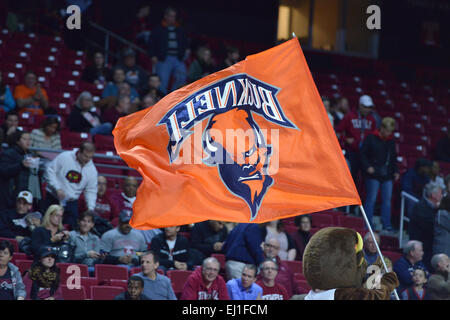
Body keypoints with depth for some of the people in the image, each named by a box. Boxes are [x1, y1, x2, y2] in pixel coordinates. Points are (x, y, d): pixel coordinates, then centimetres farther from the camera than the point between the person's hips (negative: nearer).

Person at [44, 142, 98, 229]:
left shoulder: (92, 170, -3)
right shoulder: (64, 157, -13)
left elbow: (91, 191, 3)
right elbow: (50, 171, -9)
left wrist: (90, 208, -11)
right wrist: (57, 188, -19)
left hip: (72, 203, 2)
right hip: (53, 199, -2)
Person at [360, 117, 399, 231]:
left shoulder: (391, 141, 14)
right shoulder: (371, 138, -2)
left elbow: (393, 158, 23)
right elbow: (363, 153, -2)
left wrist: (396, 171, 13)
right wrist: (367, 167, -13)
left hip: (387, 175, 5)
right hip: (373, 175, -5)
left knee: (387, 199, 3)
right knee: (371, 199, -4)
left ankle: (386, 224, 8)